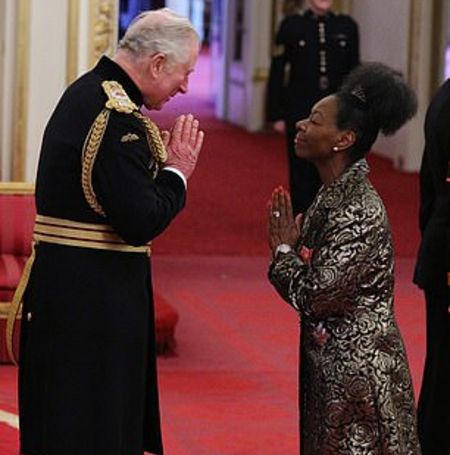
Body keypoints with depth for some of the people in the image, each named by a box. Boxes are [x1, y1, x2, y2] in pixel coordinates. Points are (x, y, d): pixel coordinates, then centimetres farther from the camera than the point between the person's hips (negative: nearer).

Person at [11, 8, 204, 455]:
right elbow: (140, 224, -22)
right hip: (95, 299, -10)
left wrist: (163, 163, 8)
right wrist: (176, 171, -8)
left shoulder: (84, 93, 11)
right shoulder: (118, 117, -20)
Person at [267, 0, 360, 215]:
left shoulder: (347, 26, 5)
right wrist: (277, 115, -2)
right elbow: (276, 73, 1)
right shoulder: (291, 25, 1)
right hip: (300, 114, -1)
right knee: (302, 175, 4)